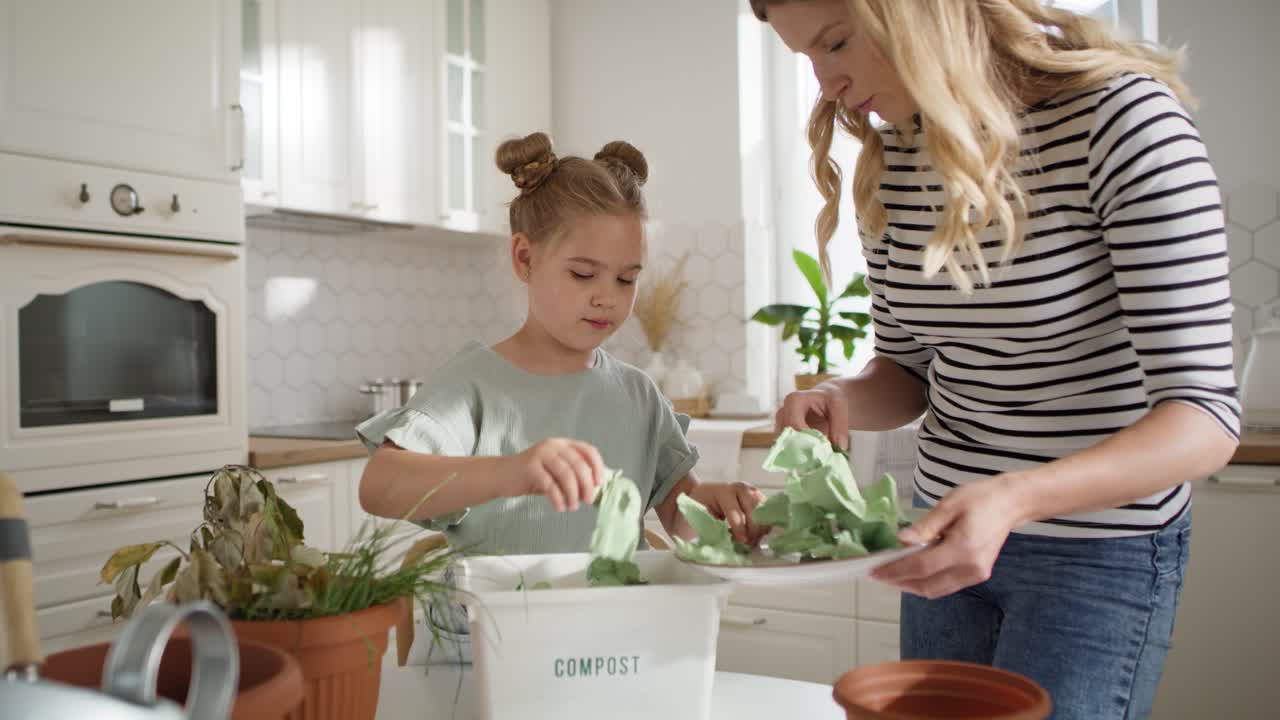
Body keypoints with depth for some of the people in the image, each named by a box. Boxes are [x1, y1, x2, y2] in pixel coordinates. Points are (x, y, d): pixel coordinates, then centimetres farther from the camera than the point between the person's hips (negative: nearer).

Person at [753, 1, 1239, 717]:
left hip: (1100, 546, -6)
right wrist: (840, 401, -14)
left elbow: (1205, 415, -24)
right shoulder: (891, 156, -1)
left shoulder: (1124, 118, -20)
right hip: (952, 528, 6)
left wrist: (1015, 497, -39)